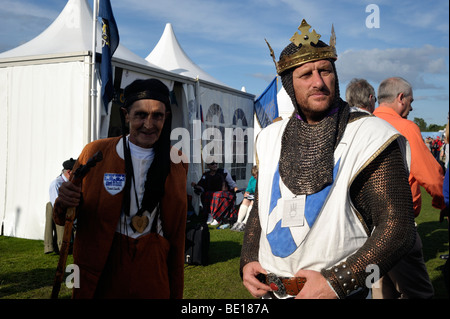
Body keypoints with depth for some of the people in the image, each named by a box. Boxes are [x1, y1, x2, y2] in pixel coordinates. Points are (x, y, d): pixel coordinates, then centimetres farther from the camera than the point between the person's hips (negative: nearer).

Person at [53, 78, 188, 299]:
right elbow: (64, 217, 1)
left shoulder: (176, 162, 0)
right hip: (101, 273, -1)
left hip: (154, 278, 1)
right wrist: (64, 204, -23)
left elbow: (177, 234, 3)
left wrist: (176, 293, 3)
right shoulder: (95, 153, -6)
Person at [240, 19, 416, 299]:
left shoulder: (370, 136, -11)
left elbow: (398, 228, -15)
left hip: (337, 293, -4)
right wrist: (248, 260, 0)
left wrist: (336, 283, -20)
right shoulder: (271, 138, 5)